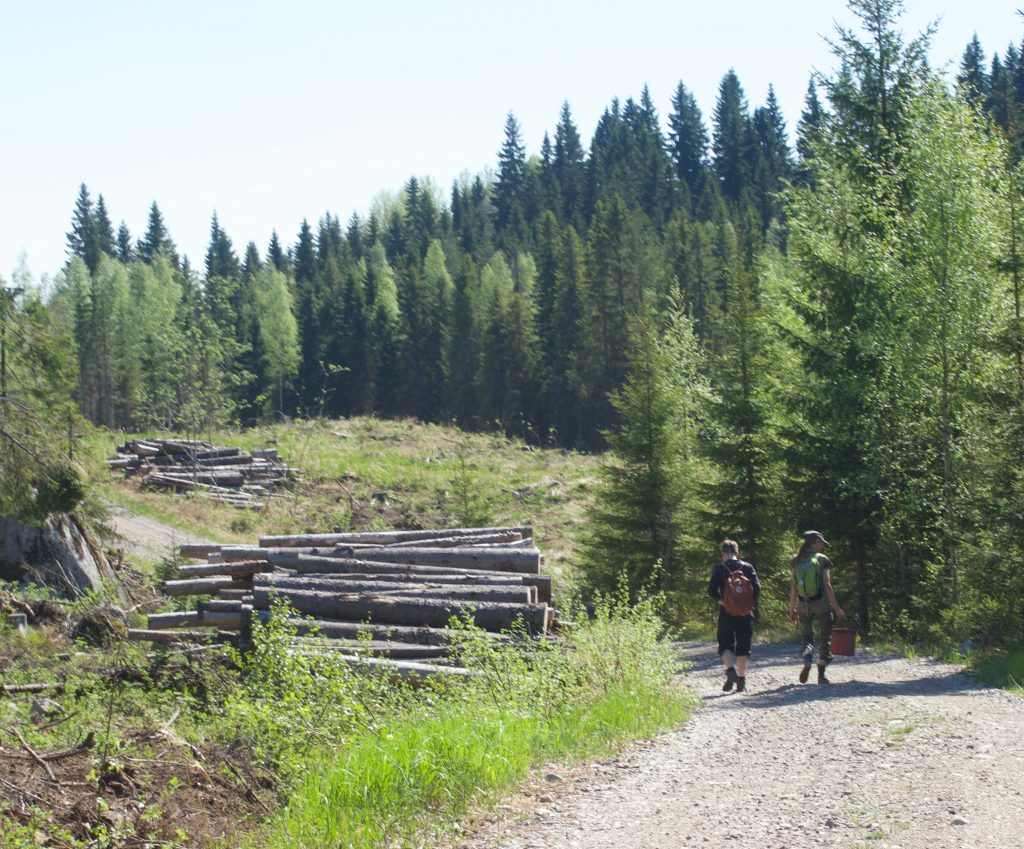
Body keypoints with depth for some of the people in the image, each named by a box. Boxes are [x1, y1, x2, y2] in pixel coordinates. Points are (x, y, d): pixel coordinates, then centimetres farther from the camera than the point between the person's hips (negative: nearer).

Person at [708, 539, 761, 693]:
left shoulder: (719, 568, -3)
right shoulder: (747, 567, 2)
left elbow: (711, 590, -13)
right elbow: (757, 588, -6)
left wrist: (721, 601, 0)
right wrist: (753, 604, 6)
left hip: (726, 613, -2)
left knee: (725, 645, 7)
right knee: (743, 646, 11)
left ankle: (731, 669, -19)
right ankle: (741, 679, 12)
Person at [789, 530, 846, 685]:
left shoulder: (797, 561, 3)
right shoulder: (822, 560, -7)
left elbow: (793, 586, 2)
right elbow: (827, 586, -10)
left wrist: (792, 608, 9)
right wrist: (836, 608, -6)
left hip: (804, 605, 3)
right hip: (821, 604, -3)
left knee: (806, 635, 14)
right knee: (825, 637, 11)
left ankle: (807, 660, -16)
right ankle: (821, 674, 11)